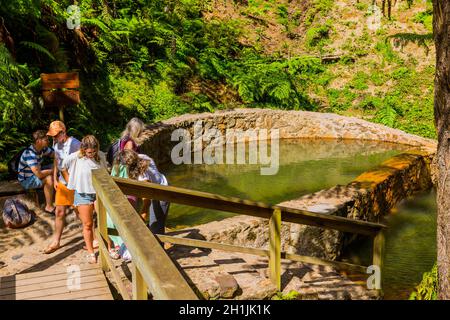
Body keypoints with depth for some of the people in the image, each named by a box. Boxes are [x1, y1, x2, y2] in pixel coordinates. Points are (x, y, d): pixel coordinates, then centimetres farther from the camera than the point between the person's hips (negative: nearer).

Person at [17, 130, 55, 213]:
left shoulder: (42, 149, -6)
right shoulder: (30, 154, -32)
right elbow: (39, 174, -37)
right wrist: (52, 170, -20)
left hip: (35, 174, 9)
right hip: (26, 180, -9)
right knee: (49, 178, -28)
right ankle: (49, 207, -15)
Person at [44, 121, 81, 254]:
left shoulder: (75, 144, -20)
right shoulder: (56, 144, 4)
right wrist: (55, 178, 12)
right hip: (62, 183, 7)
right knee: (59, 212, 11)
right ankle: (56, 242, 23)